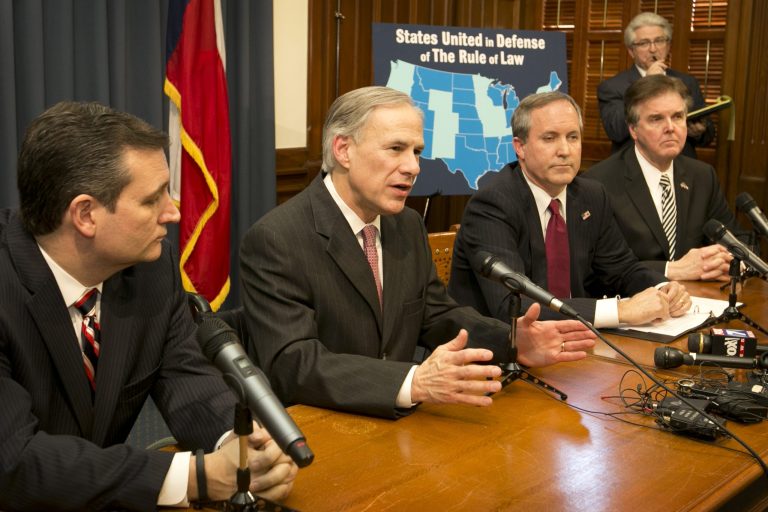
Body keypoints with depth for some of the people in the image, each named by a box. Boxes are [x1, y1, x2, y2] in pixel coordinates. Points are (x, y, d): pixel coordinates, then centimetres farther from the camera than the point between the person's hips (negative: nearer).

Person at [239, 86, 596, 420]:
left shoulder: (408, 226, 8)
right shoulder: (274, 241, -16)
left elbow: (436, 317, 14)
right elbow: (292, 364, -24)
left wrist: (512, 343, -6)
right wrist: (412, 383, -37)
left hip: (393, 422, 7)